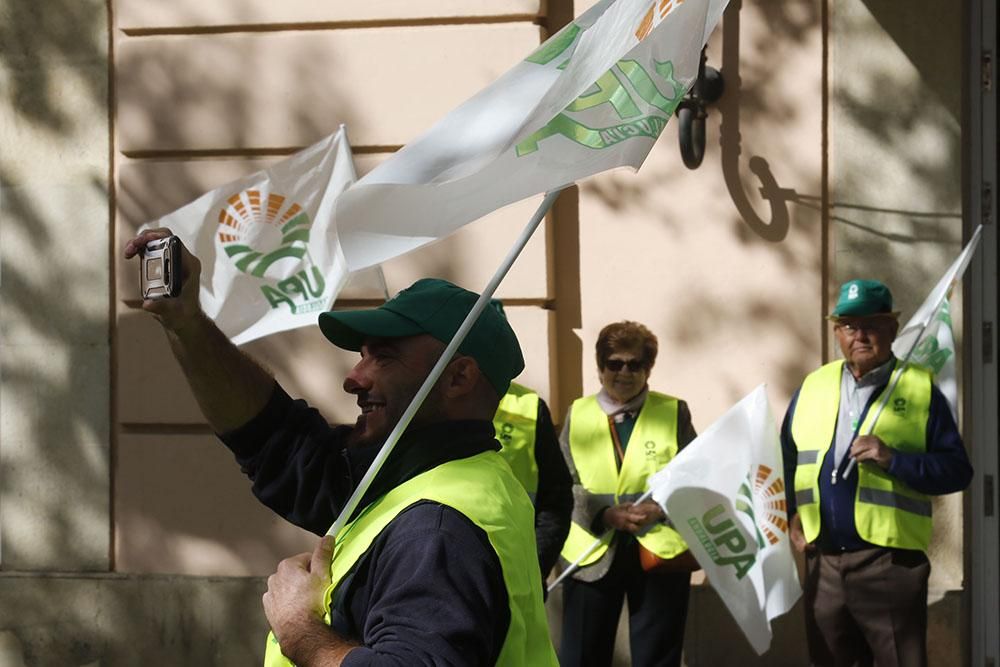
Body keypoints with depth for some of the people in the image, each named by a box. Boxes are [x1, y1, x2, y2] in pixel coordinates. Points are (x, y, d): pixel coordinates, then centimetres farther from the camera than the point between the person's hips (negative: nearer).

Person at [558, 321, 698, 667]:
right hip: (592, 553, 1)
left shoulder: (674, 412, 5)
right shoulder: (578, 414, 7)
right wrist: (605, 513, -16)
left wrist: (661, 508, -17)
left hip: (659, 551, -1)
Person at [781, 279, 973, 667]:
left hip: (890, 562, -4)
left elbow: (957, 470, -4)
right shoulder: (813, 387, 13)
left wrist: (893, 459, -16)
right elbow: (786, 458, 22)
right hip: (822, 563, 4)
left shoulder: (920, 389, 1)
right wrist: (790, 513, 7)